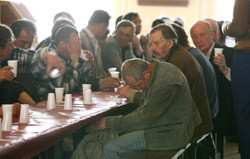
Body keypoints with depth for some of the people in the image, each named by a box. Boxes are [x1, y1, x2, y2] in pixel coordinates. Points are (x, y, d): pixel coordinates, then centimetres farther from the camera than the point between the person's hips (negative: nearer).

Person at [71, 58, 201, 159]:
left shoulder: (166, 81, -28)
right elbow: (143, 108, 15)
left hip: (171, 133, -10)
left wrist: (109, 122, -15)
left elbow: (144, 118, -24)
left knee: (110, 147, -15)